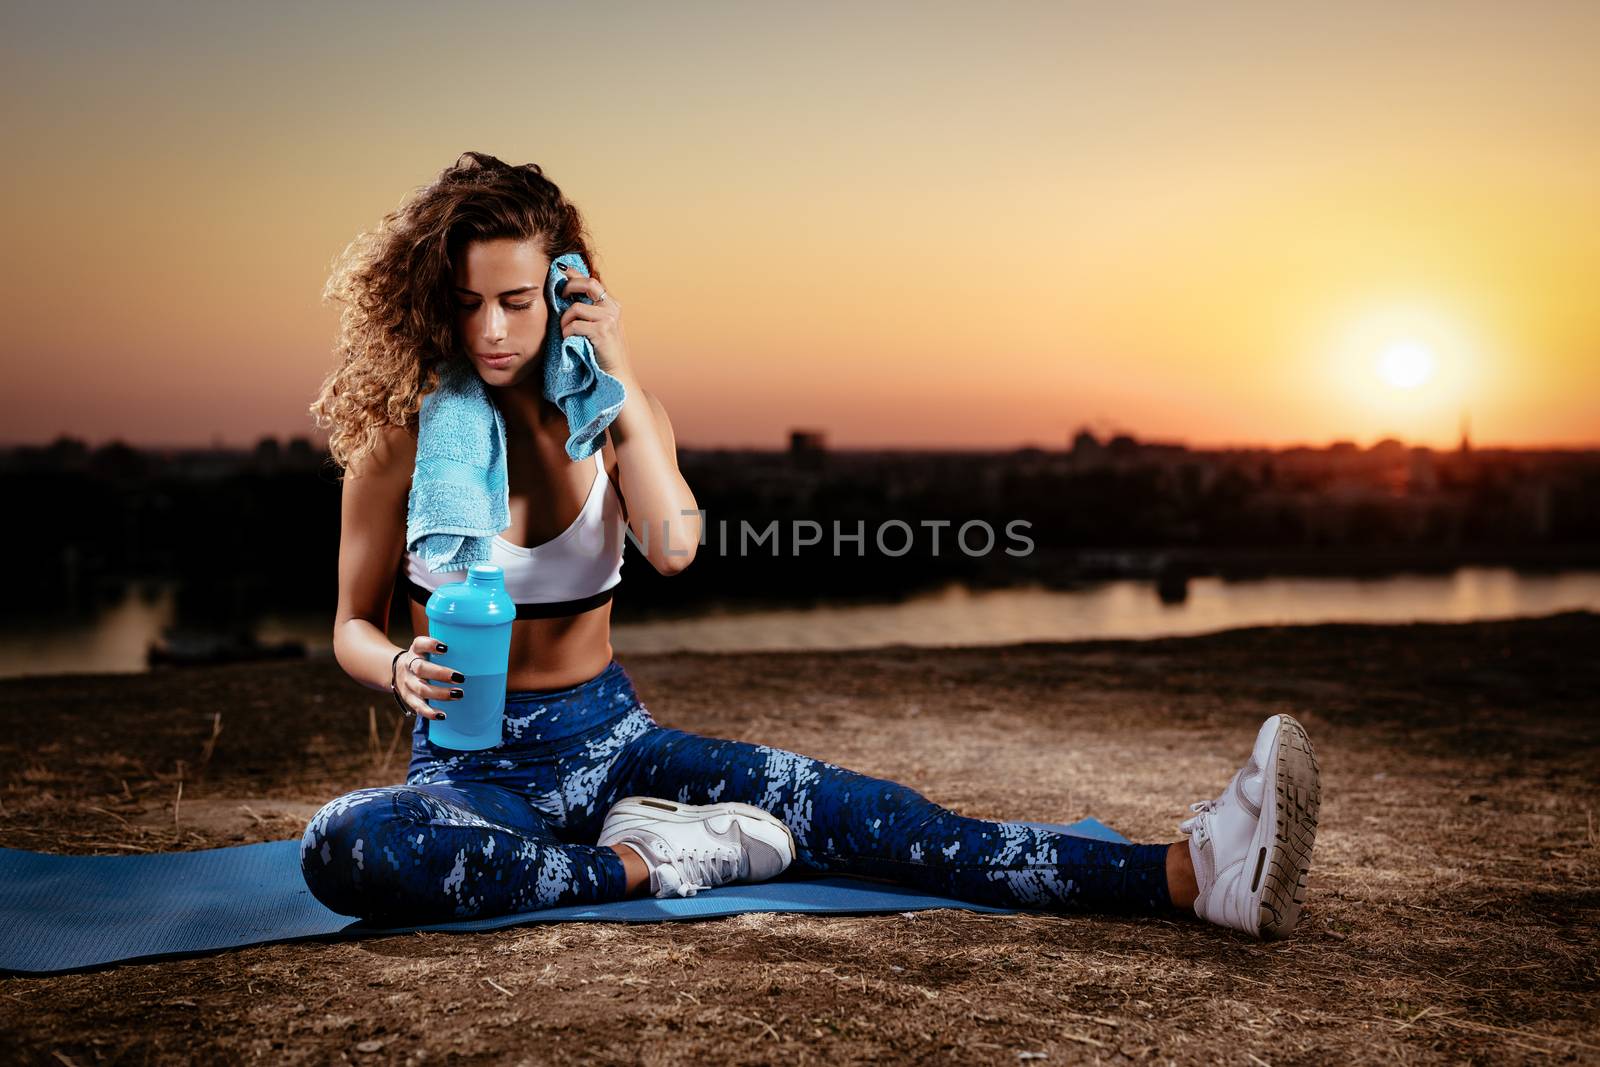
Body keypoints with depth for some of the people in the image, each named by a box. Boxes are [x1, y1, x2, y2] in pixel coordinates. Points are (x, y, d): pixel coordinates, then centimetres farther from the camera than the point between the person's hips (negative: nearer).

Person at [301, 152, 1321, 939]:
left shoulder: (612, 412, -1)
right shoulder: (403, 438, -7)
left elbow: (674, 547, -20)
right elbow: (354, 624, 1)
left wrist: (623, 383, -21)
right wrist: (403, 671, -22)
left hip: (610, 739, 2)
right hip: (472, 766, -1)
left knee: (841, 806, -21)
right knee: (339, 846, -36)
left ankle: (1196, 872, -33)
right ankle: (637, 863, -23)